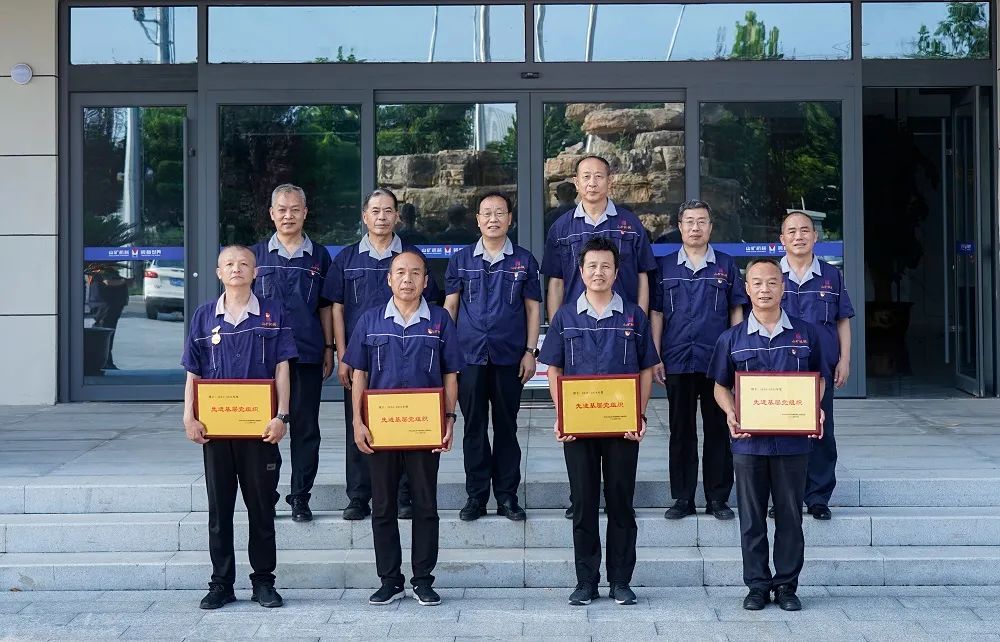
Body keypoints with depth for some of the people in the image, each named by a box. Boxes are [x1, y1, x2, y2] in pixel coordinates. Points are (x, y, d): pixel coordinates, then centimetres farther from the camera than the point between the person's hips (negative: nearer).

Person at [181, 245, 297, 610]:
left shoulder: (272, 314, 3)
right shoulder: (204, 317, 7)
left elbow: (282, 369, 0)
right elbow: (193, 373, 8)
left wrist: (281, 416, -9)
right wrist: (189, 419, -2)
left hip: (259, 426, -1)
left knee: (262, 505, 5)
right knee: (220, 507, 6)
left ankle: (263, 581, 14)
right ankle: (221, 583, 14)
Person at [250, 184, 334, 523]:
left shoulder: (319, 256, 8)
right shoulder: (256, 254, 7)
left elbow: (325, 306, 12)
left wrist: (329, 348, 7)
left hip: (307, 354, 0)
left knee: (306, 427, 3)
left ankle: (300, 496, 11)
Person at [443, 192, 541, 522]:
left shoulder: (524, 260, 5)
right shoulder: (461, 260, 6)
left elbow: (533, 308, 7)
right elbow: (449, 306, 8)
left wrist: (530, 351, -1)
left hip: (509, 357, 0)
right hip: (469, 356, 0)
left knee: (506, 427, 6)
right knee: (474, 428, 4)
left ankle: (507, 495, 14)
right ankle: (476, 495, 12)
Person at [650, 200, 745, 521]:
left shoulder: (726, 265, 6)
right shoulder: (665, 265, 7)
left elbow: (736, 311, 8)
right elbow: (656, 312, 7)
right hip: (677, 361, 0)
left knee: (718, 430, 4)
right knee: (681, 431, 6)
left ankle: (718, 497, 12)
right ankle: (683, 497, 13)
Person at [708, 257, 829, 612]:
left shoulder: (806, 333, 4)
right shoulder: (732, 339, 3)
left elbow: (818, 379, 14)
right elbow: (721, 386, 10)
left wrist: (815, 409, -4)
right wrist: (731, 414, -9)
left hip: (793, 440, 0)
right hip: (749, 440, 0)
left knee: (790, 516, 6)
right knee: (752, 519, 6)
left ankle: (787, 585, 17)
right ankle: (757, 585, 16)